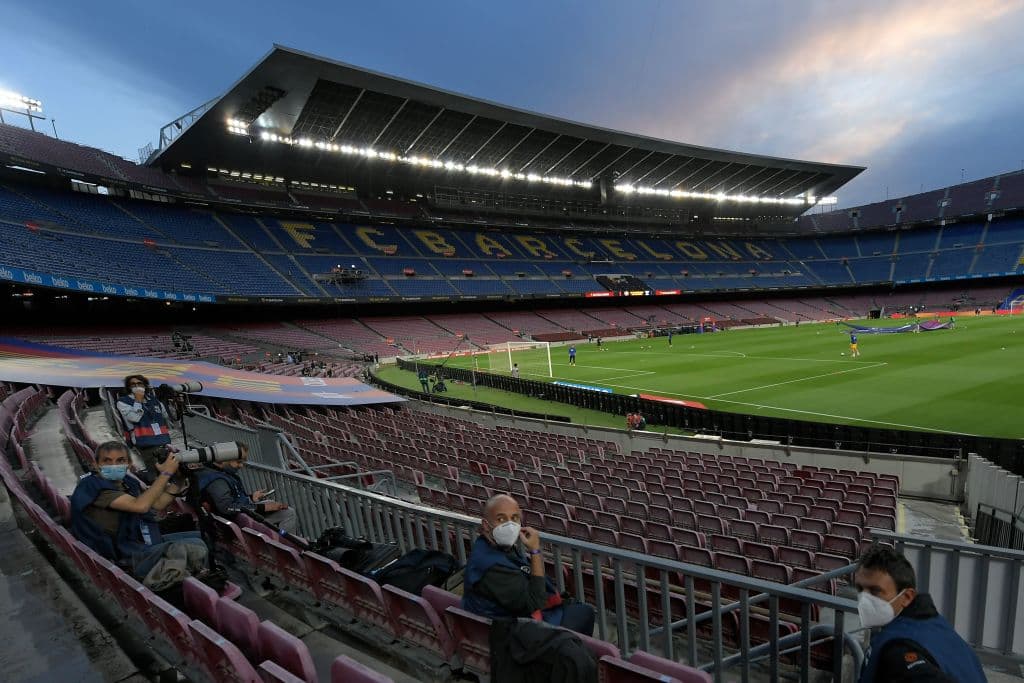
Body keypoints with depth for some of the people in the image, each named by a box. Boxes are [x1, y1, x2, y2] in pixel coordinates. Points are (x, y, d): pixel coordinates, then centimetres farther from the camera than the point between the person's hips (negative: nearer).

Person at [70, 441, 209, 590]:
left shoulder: (127, 481, 11)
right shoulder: (92, 485, -15)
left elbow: (158, 504, 13)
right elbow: (140, 505, -28)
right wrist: (166, 473, -21)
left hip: (148, 542, 9)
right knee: (195, 547, -27)